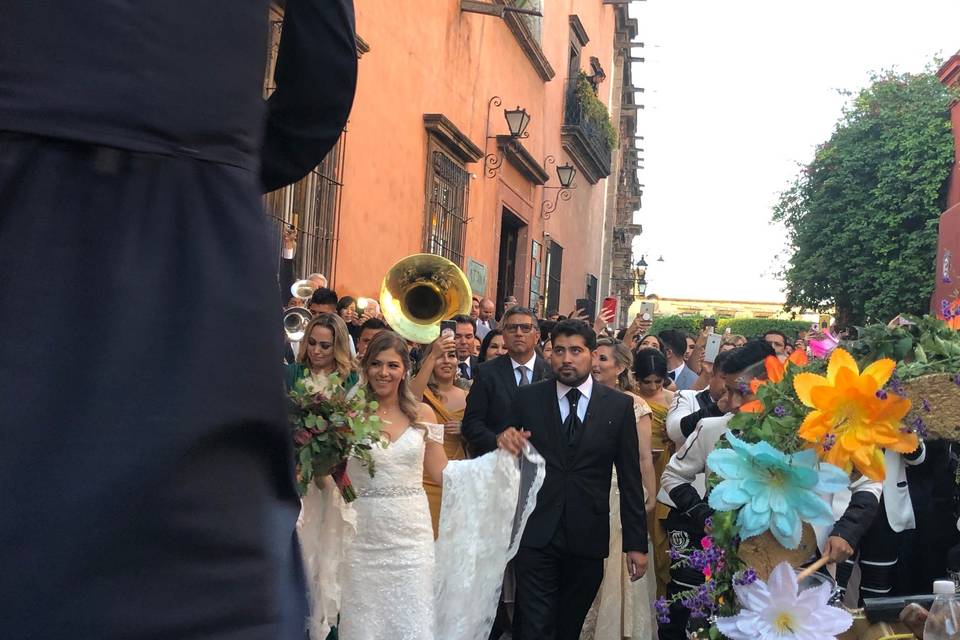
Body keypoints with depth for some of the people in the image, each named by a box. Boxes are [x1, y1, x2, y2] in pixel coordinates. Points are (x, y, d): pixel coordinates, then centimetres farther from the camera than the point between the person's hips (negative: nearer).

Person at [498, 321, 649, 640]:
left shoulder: (619, 405, 1)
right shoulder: (528, 398, 1)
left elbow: (630, 478, 2)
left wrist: (636, 542, 0)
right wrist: (505, 440, -13)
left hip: (588, 538, 1)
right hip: (536, 534, -1)